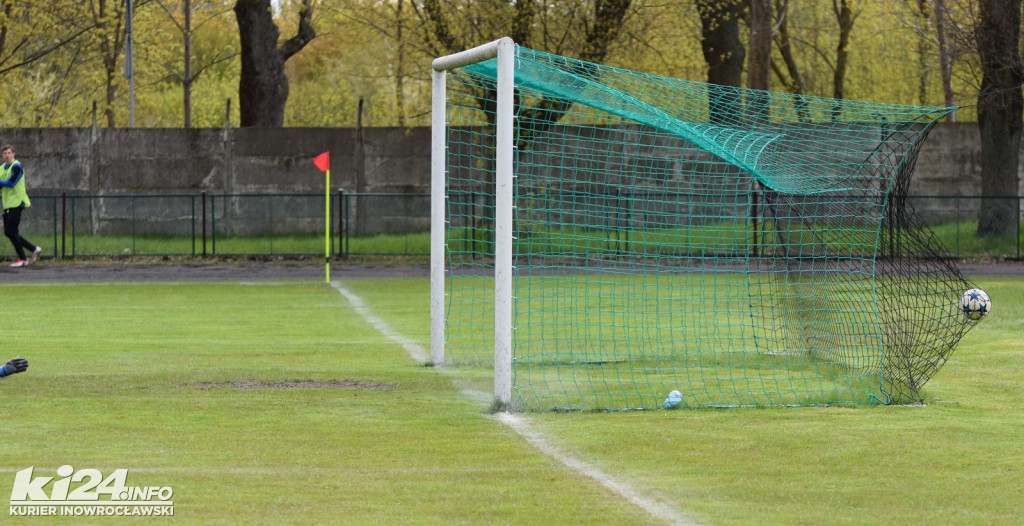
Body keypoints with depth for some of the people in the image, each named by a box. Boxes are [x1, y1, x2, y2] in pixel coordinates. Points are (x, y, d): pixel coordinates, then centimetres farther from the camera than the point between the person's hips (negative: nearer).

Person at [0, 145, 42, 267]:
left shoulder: (16, 166, -10)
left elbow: (11, 182, -21)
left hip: (16, 203, -9)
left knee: (11, 232, -10)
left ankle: (22, 259, 0)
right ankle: (34, 249, 17)